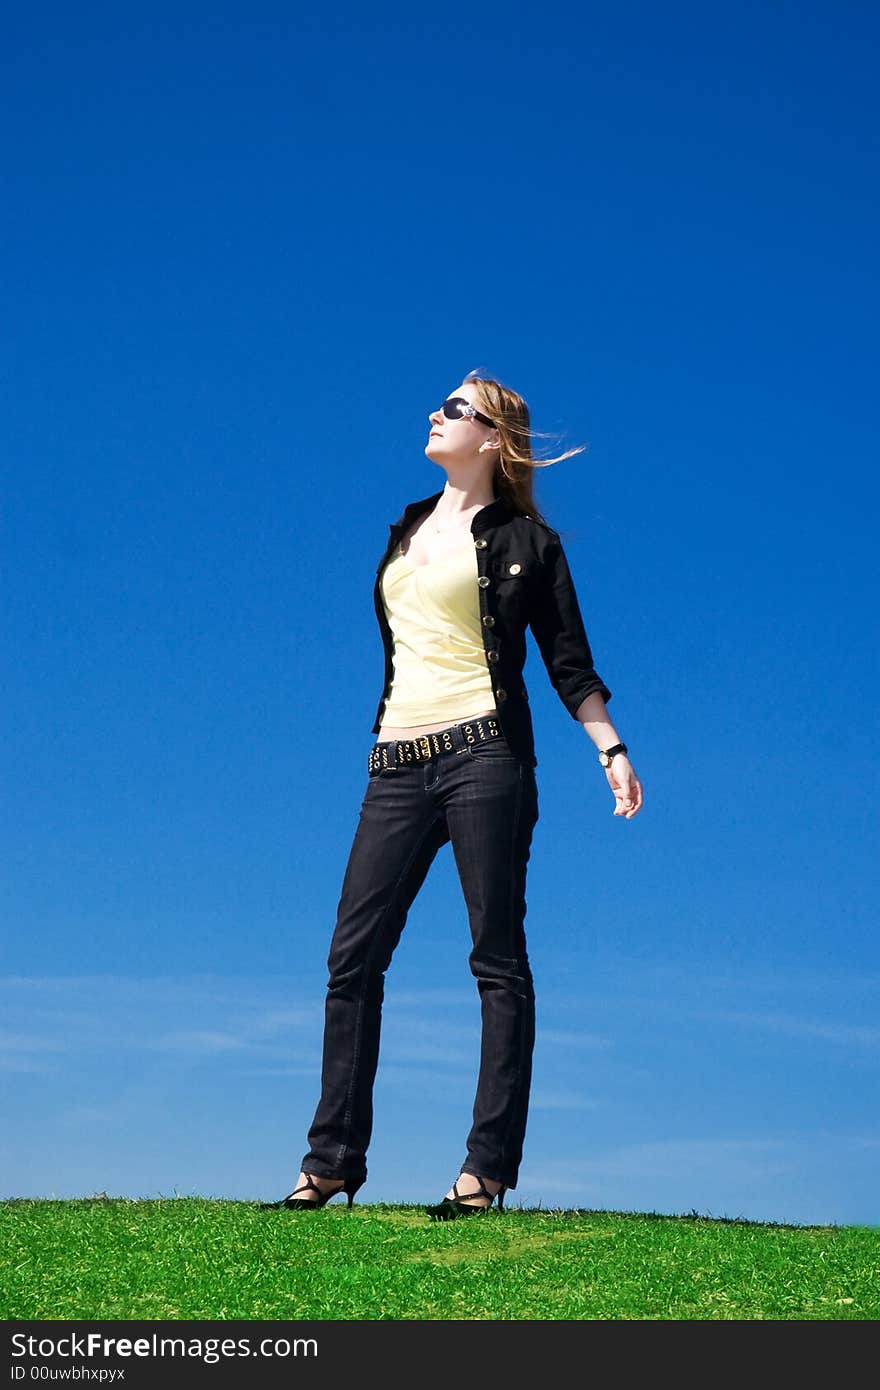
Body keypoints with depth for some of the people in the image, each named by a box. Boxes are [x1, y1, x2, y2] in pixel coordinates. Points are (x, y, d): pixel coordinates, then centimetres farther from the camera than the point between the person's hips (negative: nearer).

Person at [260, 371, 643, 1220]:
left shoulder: (522, 538, 4)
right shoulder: (407, 527, 20)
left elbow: (568, 661, 2)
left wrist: (611, 750, -6)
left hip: (482, 750, -6)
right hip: (398, 763, 6)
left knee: (497, 958, -3)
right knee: (352, 955, 1)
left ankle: (489, 1166, -1)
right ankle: (332, 1158, 8)